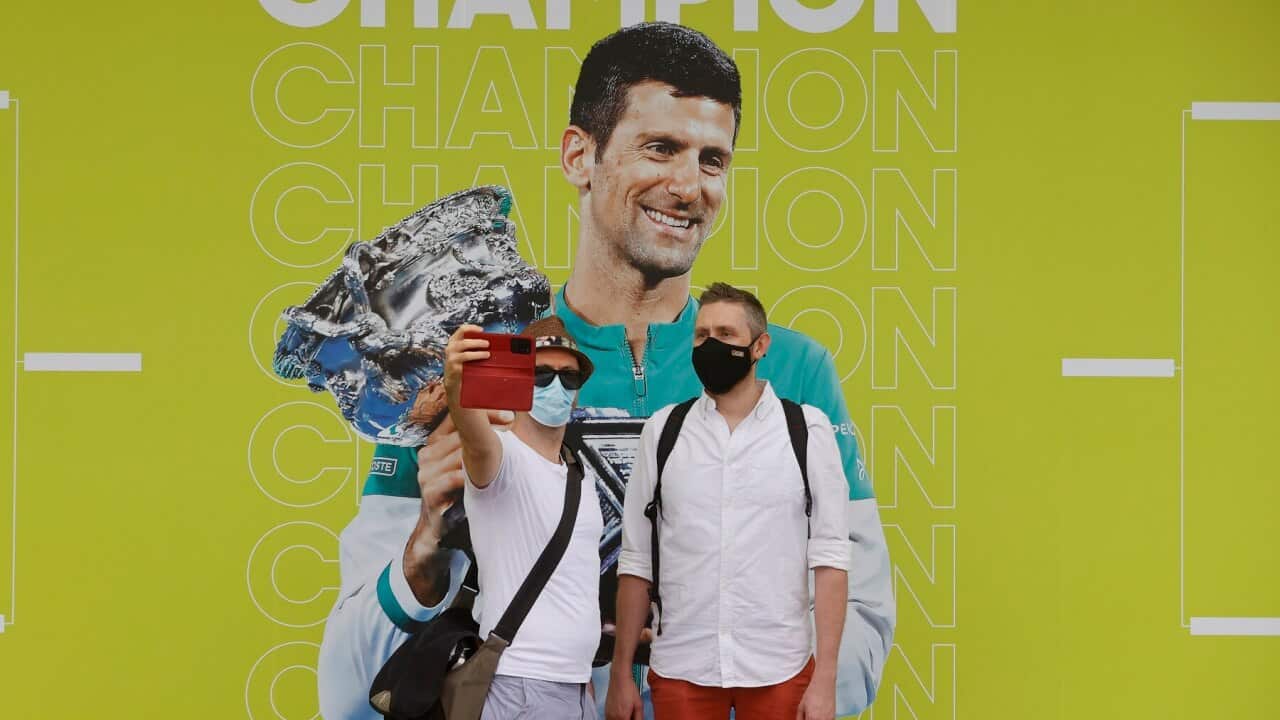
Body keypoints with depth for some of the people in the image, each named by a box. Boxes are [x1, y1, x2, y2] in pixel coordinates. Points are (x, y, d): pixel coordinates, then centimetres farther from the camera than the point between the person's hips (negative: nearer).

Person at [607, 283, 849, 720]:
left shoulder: (808, 429, -1)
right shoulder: (662, 430, 3)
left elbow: (829, 556, -3)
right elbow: (637, 560, 5)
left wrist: (825, 678, -9)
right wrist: (620, 675, 3)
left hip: (778, 669, -1)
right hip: (680, 668, 1)